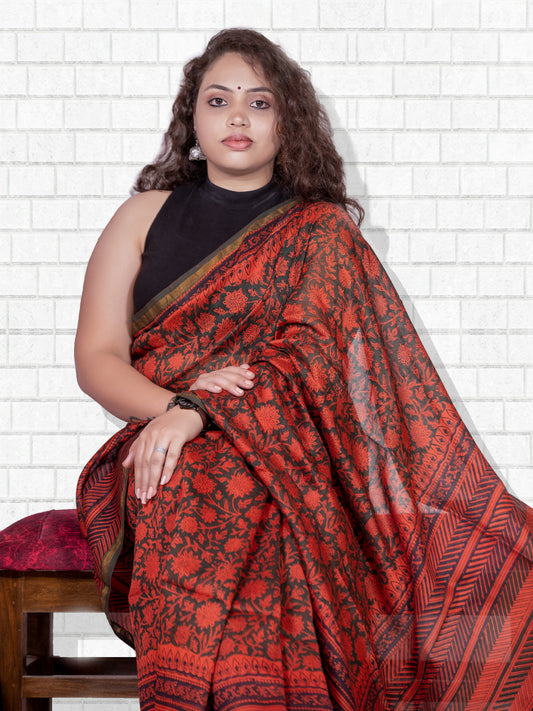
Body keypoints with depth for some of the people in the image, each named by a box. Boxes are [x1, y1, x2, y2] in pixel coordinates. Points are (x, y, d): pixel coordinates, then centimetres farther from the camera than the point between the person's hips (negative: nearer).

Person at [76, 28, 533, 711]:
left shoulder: (323, 229, 11)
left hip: (286, 455, -1)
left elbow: (312, 354, -5)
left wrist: (200, 412, -22)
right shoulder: (146, 216, 16)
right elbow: (96, 357, 7)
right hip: (161, 455, 2)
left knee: (222, 485, -37)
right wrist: (169, 404, -16)